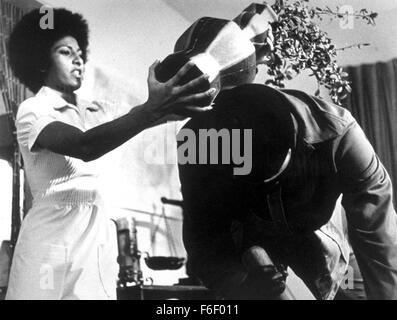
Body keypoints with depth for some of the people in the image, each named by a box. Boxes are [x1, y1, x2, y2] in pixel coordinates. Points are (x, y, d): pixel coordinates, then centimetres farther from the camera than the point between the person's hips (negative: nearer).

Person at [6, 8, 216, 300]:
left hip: (99, 236, 5)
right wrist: (152, 109, -36)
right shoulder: (33, 111, -7)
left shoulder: (95, 111, 14)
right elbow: (85, 147, -25)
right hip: (54, 236, -5)